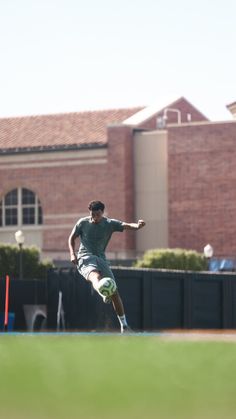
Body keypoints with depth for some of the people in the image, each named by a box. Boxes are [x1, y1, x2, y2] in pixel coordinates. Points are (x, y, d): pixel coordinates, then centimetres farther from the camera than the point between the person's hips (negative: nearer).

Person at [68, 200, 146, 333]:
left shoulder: (110, 223, 2)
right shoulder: (82, 223, 2)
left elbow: (126, 226, -14)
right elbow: (72, 238, 14)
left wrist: (138, 225, -36)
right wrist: (72, 253, -3)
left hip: (101, 258, 3)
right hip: (85, 257, -3)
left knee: (115, 292, -4)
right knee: (95, 275, -39)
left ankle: (124, 325, 9)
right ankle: (104, 294, -72)